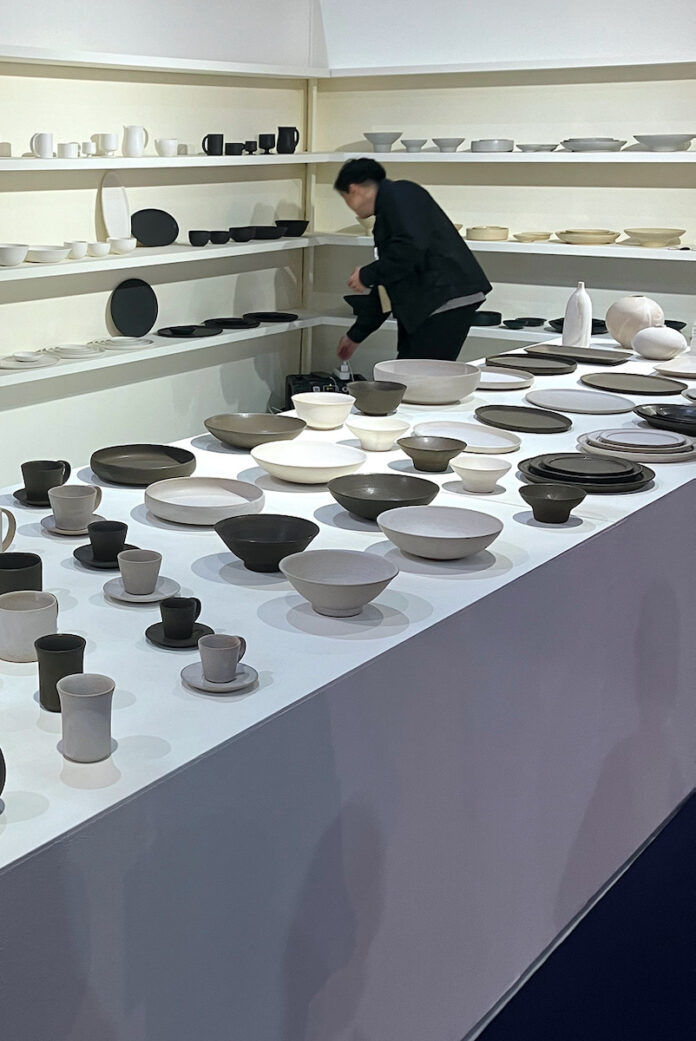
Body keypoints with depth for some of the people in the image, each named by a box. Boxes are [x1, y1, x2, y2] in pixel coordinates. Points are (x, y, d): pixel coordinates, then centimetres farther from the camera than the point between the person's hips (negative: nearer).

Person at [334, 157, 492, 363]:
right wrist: (355, 336, 36)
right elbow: (385, 289, 31)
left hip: (446, 300, -10)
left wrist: (367, 275, -7)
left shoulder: (397, 194, -3)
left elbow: (411, 247, -20)